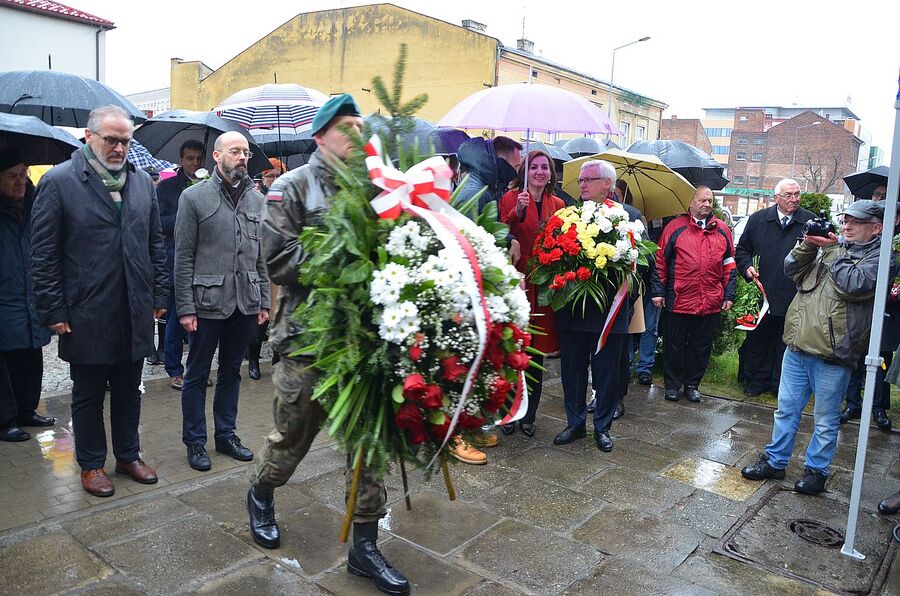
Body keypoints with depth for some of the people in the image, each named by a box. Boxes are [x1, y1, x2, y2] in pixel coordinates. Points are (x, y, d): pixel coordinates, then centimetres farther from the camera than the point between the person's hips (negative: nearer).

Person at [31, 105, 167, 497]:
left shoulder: (142, 182, 8)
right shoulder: (58, 181, -7)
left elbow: (155, 244, 12)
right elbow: (43, 254, -7)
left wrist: (158, 295, 8)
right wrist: (54, 311, -9)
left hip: (134, 314, 4)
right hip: (86, 315, -4)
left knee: (129, 391, 16)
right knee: (88, 395, 12)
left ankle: (128, 456, 32)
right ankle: (91, 465, 28)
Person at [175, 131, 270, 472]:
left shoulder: (257, 200, 9)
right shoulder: (194, 197, -4)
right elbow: (183, 257, -6)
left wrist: (263, 301, 7)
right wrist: (185, 307, -10)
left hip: (246, 303, 4)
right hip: (208, 302, -4)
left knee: (231, 371, 15)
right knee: (197, 374, 8)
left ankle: (226, 434, 29)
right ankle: (195, 441, 21)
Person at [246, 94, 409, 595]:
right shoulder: (293, 188, -2)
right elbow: (279, 258, -13)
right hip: (309, 334, -3)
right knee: (293, 434, 12)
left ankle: (365, 545, 21)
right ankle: (261, 494, 45)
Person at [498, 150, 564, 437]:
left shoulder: (558, 205, 13)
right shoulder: (510, 198, 1)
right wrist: (517, 212, -24)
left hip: (544, 285, 4)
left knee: (537, 354, 8)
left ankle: (529, 416, 19)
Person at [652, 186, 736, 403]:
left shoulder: (722, 229, 10)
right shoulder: (676, 227, 1)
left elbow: (729, 265, 13)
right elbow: (660, 261, 1)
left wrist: (729, 295, 8)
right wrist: (658, 291, -3)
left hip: (711, 302, 3)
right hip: (678, 301, -3)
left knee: (701, 346, 11)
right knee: (674, 344, 6)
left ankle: (692, 384, 24)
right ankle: (672, 384, 20)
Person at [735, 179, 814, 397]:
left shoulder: (812, 222, 1)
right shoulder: (758, 219, 5)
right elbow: (742, 249, 12)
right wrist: (747, 267, -5)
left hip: (794, 298, -1)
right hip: (762, 294, 1)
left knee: (786, 343, 10)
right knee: (757, 339, 10)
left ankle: (780, 383, 24)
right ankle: (757, 380, 24)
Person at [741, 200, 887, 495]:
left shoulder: (878, 257, -4)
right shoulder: (833, 246, 14)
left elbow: (854, 284, -21)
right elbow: (791, 269, 12)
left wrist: (832, 250, -10)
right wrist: (807, 245, -3)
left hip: (832, 354, -5)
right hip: (797, 347, 6)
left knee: (826, 419, 8)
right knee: (786, 409, 14)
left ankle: (816, 470, 23)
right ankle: (774, 461, 26)